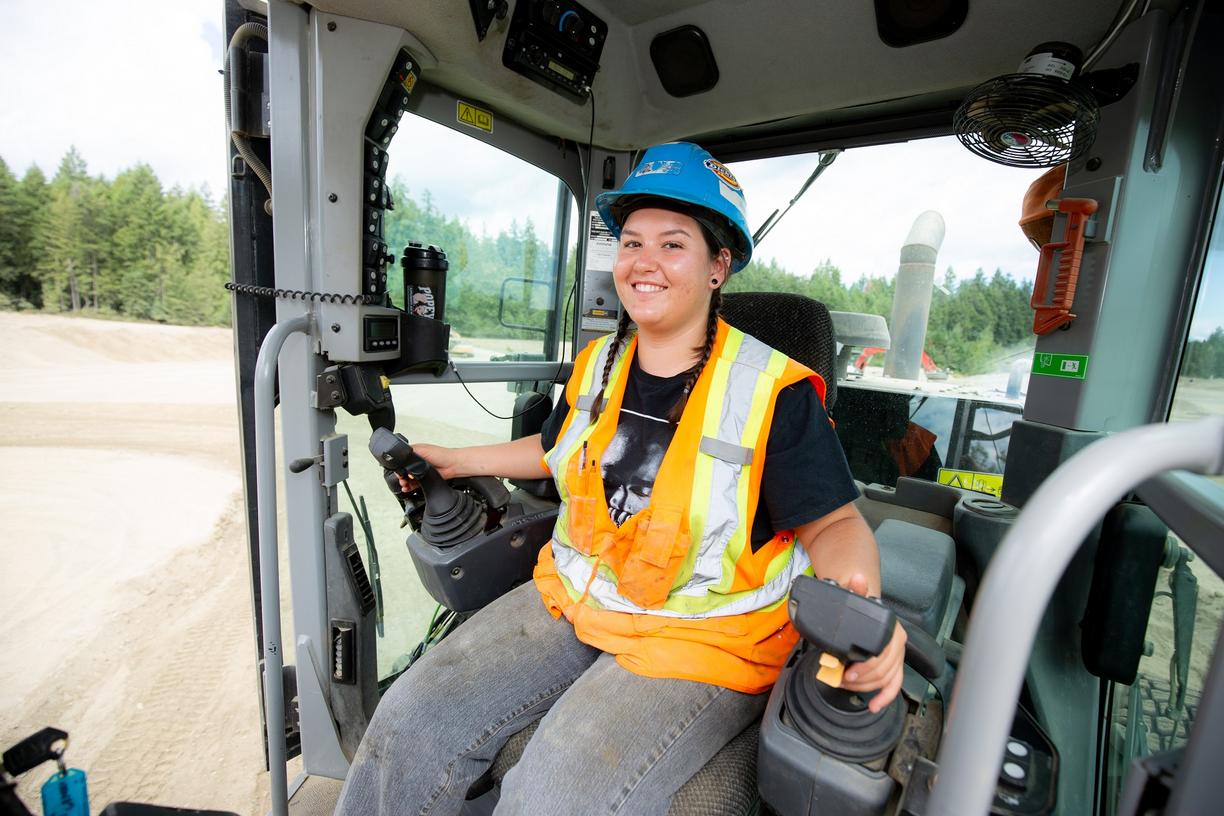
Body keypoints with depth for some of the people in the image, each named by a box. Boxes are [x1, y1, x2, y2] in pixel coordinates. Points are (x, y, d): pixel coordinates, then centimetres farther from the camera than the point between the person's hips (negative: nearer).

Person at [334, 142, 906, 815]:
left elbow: (832, 524, -8)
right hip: (571, 598, 5)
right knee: (409, 725, -5)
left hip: (702, 637, -4)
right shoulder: (599, 363, 3)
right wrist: (456, 460, 21)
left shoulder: (774, 390, -14)